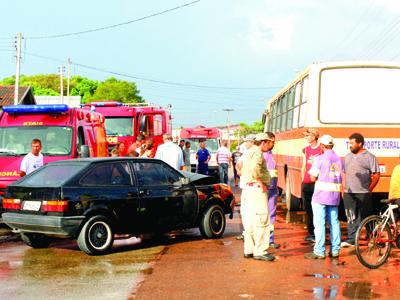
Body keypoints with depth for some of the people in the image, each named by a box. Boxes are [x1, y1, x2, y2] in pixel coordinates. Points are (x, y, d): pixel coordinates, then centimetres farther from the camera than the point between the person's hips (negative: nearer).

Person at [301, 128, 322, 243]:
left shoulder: (322, 149, -3)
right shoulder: (306, 150, 15)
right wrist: (303, 181, 12)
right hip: (306, 184, 6)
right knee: (308, 209, 9)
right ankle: (311, 232, 18)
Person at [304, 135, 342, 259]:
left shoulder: (320, 159, -9)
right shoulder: (339, 159, 11)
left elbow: (312, 178, -10)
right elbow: (341, 178, 14)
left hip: (320, 196, -6)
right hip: (334, 196, 6)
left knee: (319, 224, -2)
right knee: (334, 223, 11)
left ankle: (319, 251, -1)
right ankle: (335, 250, 15)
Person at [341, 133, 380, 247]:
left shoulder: (369, 157, -4)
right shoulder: (348, 156, 14)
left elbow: (376, 175, -5)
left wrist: (369, 189, -4)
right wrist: (343, 189, 13)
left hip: (363, 194, -5)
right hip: (349, 193, 5)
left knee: (366, 217, 2)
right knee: (351, 217, 5)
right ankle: (351, 239, 9)